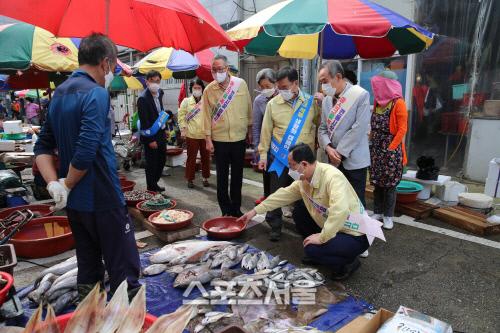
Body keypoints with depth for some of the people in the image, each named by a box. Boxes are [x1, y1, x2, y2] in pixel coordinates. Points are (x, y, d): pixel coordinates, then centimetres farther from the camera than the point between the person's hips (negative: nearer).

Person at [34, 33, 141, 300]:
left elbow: (43, 147, 12)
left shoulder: (59, 93, 11)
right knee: (123, 268, 2)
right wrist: (67, 185, -10)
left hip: (74, 203, 9)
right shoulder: (96, 93, -16)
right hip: (103, 200, -8)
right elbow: (87, 151, -25)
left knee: (88, 266, 19)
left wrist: (54, 183, 0)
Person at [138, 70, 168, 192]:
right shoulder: (143, 98, -18)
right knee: (152, 163, 3)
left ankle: (154, 183, 32)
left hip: (160, 133, 7)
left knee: (162, 160, 16)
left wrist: (164, 129, 14)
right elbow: (144, 121, -19)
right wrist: (150, 140, -19)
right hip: (151, 136, -7)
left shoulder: (159, 93, 4)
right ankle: (151, 188, 18)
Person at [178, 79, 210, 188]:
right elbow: (181, 116, 2)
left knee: (206, 157, 9)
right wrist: (183, 129, -7)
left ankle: (205, 178, 24)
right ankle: (190, 179, 17)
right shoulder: (186, 101, 4)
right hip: (191, 135, -1)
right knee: (191, 158, 5)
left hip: (205, 134, 1)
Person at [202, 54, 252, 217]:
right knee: (222, 176, 7)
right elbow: (207, 115, -1)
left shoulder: (241, 84, -2)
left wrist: (249, 131, 8)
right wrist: (208, 139, -4)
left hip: (239, 137, 1)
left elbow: (248, 108, 5)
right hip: (219, 139, -1)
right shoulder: (208, 90, -3)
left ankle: (236, 208, 25)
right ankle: (225, 209, 19)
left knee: (237, 175, 11)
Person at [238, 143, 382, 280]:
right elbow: (283, 194, 6)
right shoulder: (304, 178, -4)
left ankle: (348, 262, 4)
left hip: (355, 234, -8)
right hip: (332, 228, 8)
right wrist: (255, 211, 9)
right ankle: (316, 252, 18)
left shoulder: (332, 177, -30)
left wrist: (322, 237, -33)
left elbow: (340, 211, -42)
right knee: (299, 212, 4)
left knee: (312, 249, -24)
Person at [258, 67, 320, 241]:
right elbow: (266, 131, 1)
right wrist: (263, 155, 1)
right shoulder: (273, 104, -2)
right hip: (279, 157, 0)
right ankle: (275, 227, 20)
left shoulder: (311, 102, 0)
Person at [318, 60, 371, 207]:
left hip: (354, 161, -5)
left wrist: (339, 152, -14)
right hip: (334, 160, 6)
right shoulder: (327, 100, 10)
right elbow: (323, 128, 9)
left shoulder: (361, 95, -9)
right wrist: (328, 148, -10)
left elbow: (358, 128, -16)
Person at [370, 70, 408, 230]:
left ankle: (388, 216, 13)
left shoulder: (398, 103, -11)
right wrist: (373, 144, 7)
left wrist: (390, 148, -16)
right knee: (377, 182, 10)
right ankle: (378, 212, 21)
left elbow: (402, 129, -13)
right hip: (376, 149, 6)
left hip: (391, 150, -6)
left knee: (389, 184, 2)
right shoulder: (378, 102, 10)